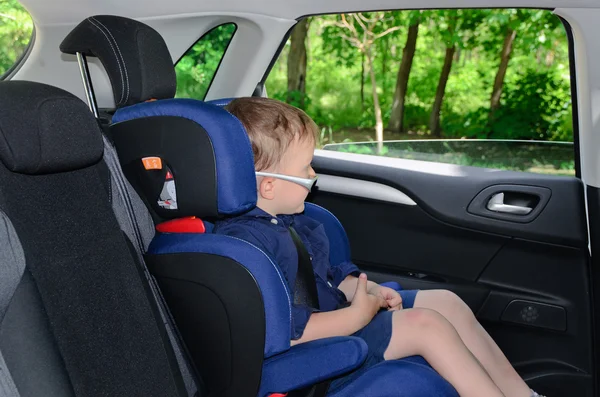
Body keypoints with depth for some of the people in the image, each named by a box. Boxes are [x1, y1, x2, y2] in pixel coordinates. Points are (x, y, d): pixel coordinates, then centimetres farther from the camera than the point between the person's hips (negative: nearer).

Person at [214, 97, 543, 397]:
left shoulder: (286, 218, 8)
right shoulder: (242, 241, -26)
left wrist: (367, 289, 0)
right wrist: (357, 316, -24)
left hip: (337, 308, 10)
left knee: (446, 302, 3)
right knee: (426, 324, -18)